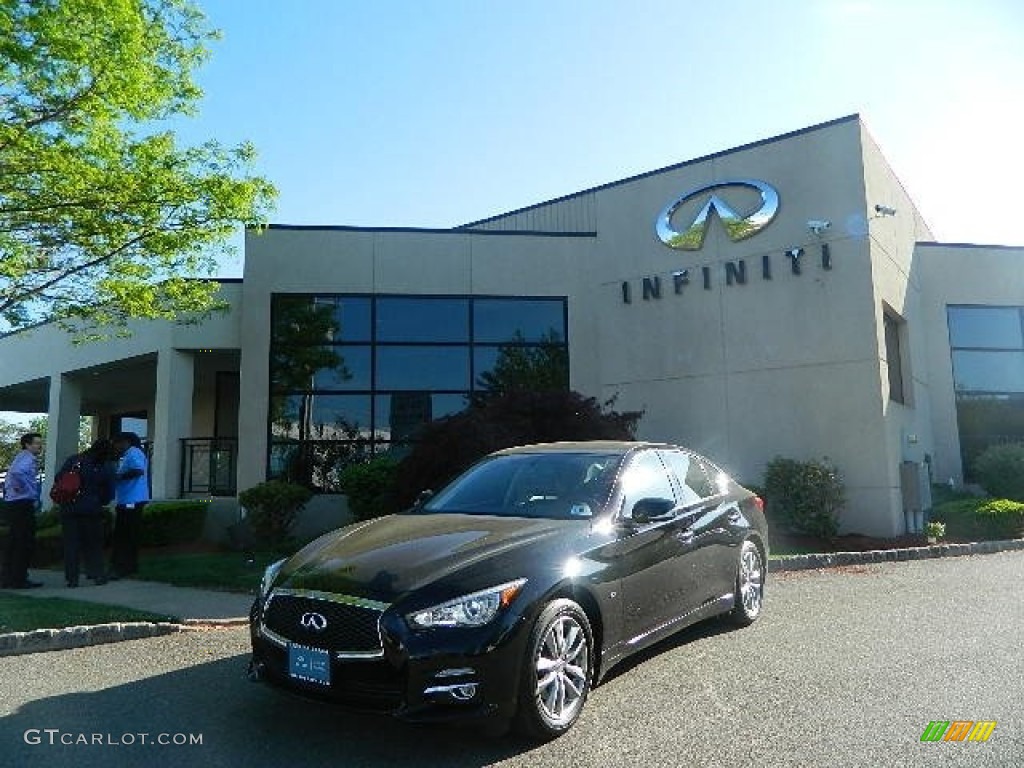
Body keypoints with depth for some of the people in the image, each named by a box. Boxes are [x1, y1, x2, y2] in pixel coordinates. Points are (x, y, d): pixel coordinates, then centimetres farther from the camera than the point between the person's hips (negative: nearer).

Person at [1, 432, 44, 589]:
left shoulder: (23, 457, 20)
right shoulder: (28, 459, -13)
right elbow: (17, 472, -33)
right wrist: (31, 494, -22)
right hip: (22, 505, -10)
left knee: (13, 543, 15)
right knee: (25, 543, -4)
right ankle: (17, 580, 1)